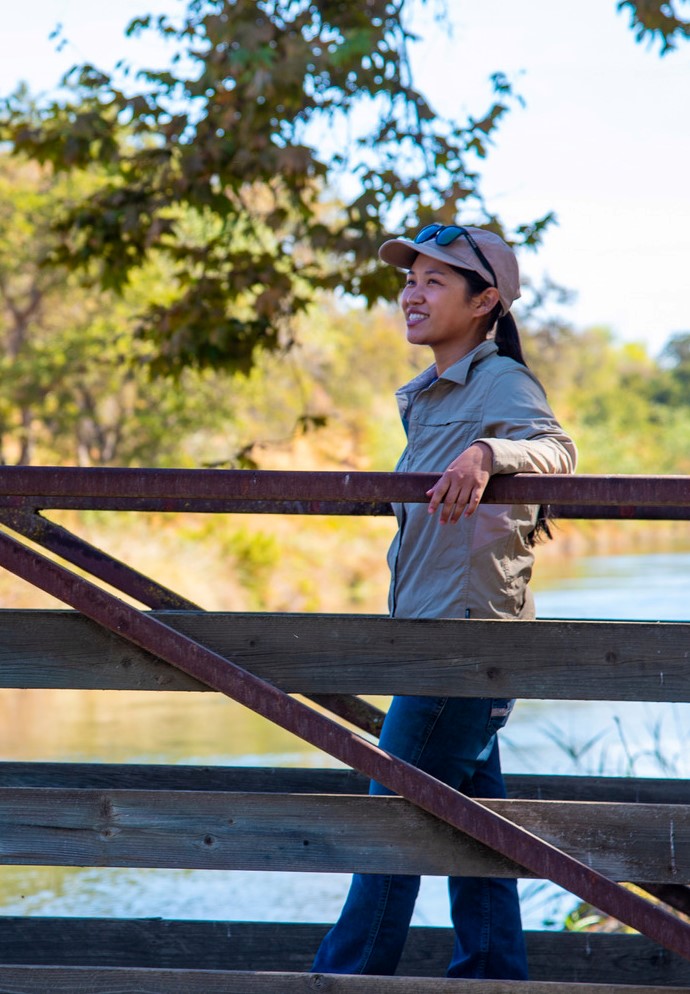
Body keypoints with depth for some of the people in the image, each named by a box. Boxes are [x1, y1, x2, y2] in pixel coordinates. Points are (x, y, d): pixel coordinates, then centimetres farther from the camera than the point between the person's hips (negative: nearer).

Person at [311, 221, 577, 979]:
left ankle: (346, 976, -1)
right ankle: (491, 973, 17)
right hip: (432, 633, 9)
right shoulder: (429, 398, 18)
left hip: (466, 627, -9)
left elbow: (555, 448, -32)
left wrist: (487, 454, -48)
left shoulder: (502, 381, -11)